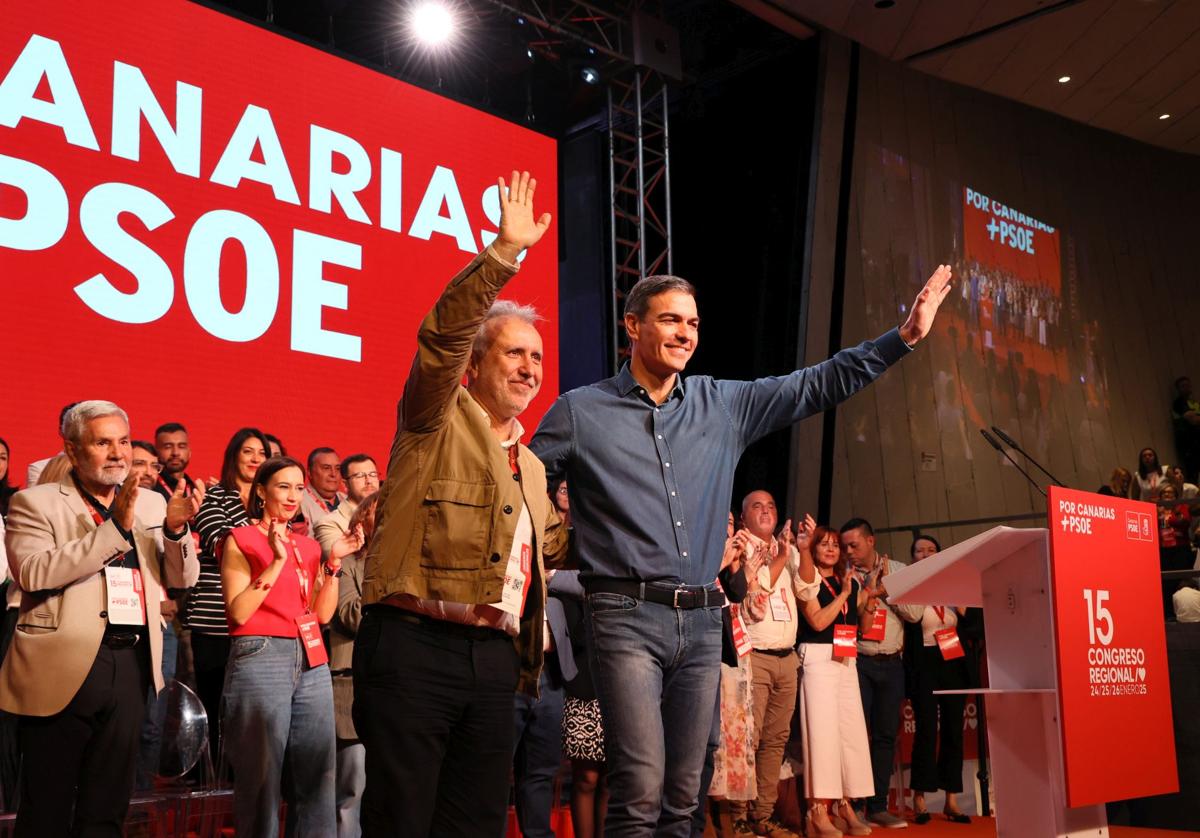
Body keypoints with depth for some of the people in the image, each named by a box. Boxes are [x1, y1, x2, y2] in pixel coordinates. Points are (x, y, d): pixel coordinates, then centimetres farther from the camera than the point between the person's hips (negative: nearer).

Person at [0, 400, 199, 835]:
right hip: (66, 666, -5)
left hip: (130, 665, 5)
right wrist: (116, 527, -21)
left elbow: (182, 578, 12)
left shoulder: (146, 504, 13)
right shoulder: (36, 502, -1)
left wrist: (175, 530, -9)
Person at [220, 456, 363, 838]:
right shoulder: (240, 540, 2)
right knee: (261, 776, -1)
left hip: (312, 661, 5)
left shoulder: (308, 545, 18)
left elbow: (323, 614, 11)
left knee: (316, 776, 4)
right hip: (261, 658, -5)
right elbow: (238, 612, -9)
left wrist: (334, 562, 1)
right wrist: (277, 561, -14)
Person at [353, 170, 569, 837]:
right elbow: (444, 333, -14)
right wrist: (507, 251, -18)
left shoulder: (532, 467, 23)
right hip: (415, 641, -7)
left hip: (496, 656, 7)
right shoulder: (441, 419, 3)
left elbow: (544, 550, 32)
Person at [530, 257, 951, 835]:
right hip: (628, 617, -4)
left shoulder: (724, 405, 13)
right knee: (641, 789, -15)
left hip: (703, 621, 5)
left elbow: (817, 385, 14)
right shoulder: (580, 413, 2)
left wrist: (904, 337, 10)